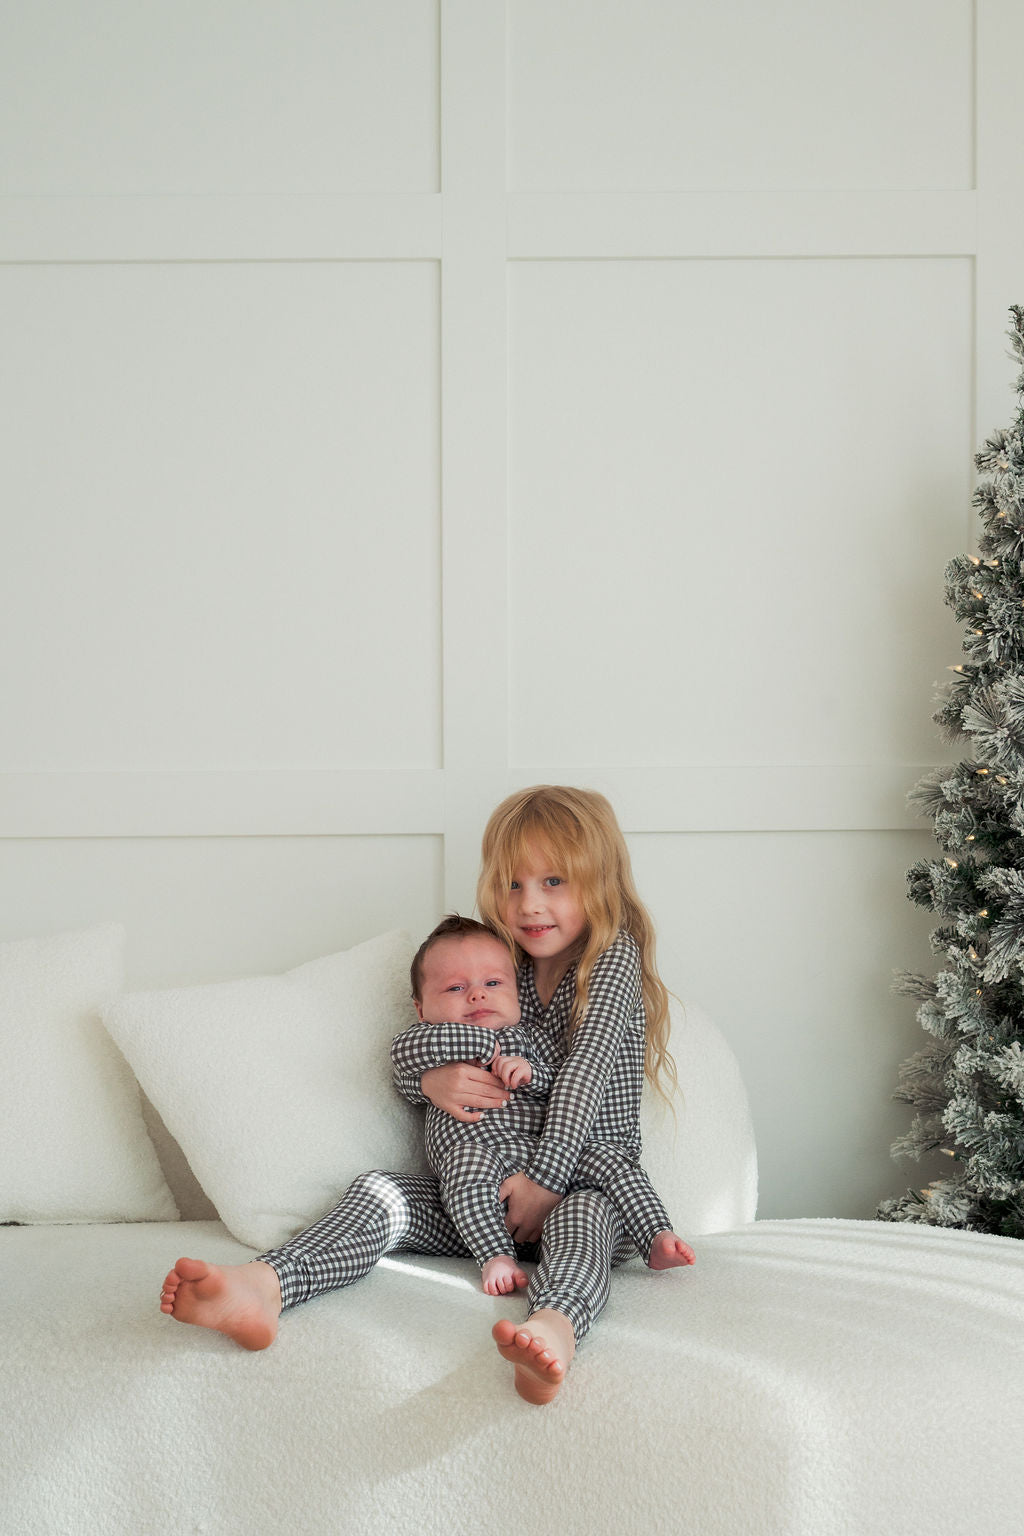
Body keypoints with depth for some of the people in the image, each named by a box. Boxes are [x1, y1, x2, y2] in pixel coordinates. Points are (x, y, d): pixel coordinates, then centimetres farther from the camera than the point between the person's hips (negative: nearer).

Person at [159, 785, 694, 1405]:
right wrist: (431, 1081, -12)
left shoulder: (613, 958, -5)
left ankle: (554, 1329, -73)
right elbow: (406, 1068, 13)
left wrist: (547, 1178, -26)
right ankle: (261, 1288, -41)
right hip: (492, 1192, 6)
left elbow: (587, 1068, -17)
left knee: (578, 1221, -40)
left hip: (594, 1186, -5)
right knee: (378, 1191, -17)